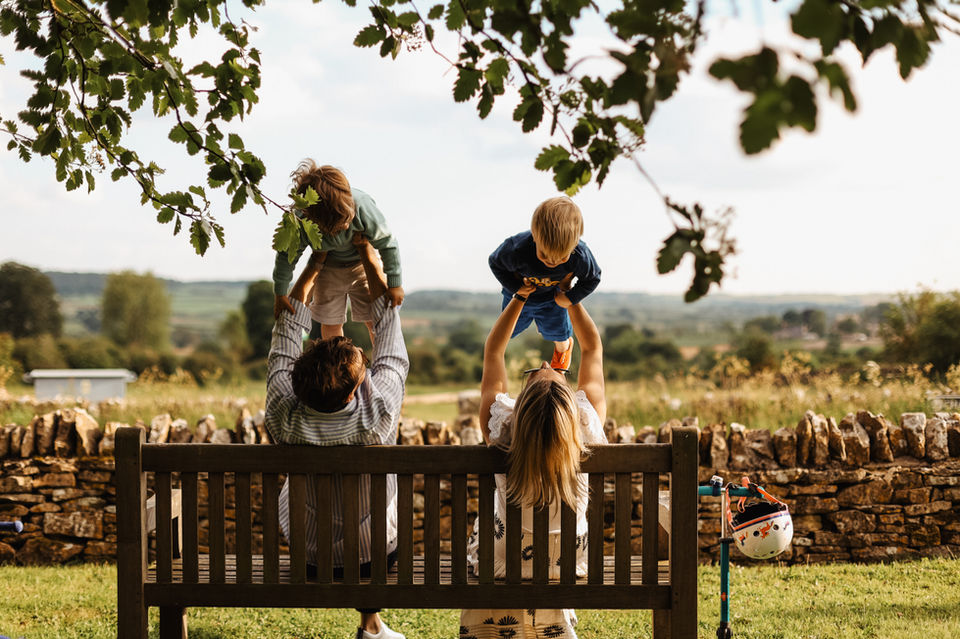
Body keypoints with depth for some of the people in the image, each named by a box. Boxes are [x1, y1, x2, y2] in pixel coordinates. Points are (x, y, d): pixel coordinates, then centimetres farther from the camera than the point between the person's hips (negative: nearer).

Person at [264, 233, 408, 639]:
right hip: (374, 554, -1)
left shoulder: (286, 414, -28)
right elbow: (389, 331, -16)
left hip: (306, 550, 1)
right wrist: (371, 264, -5)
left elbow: (284, 339, -11)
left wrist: (310, 271, -2)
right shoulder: (379, 412, -32)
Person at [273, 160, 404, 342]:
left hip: (364, 263, -1)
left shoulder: (363, 207, -41)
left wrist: (394, 284, -15)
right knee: (330, 324, 7)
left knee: (375, 320, -2)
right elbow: (287, 255, -15)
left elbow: (387, 244, -23)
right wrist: (280, 294, -5)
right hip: (328, 269, 1)